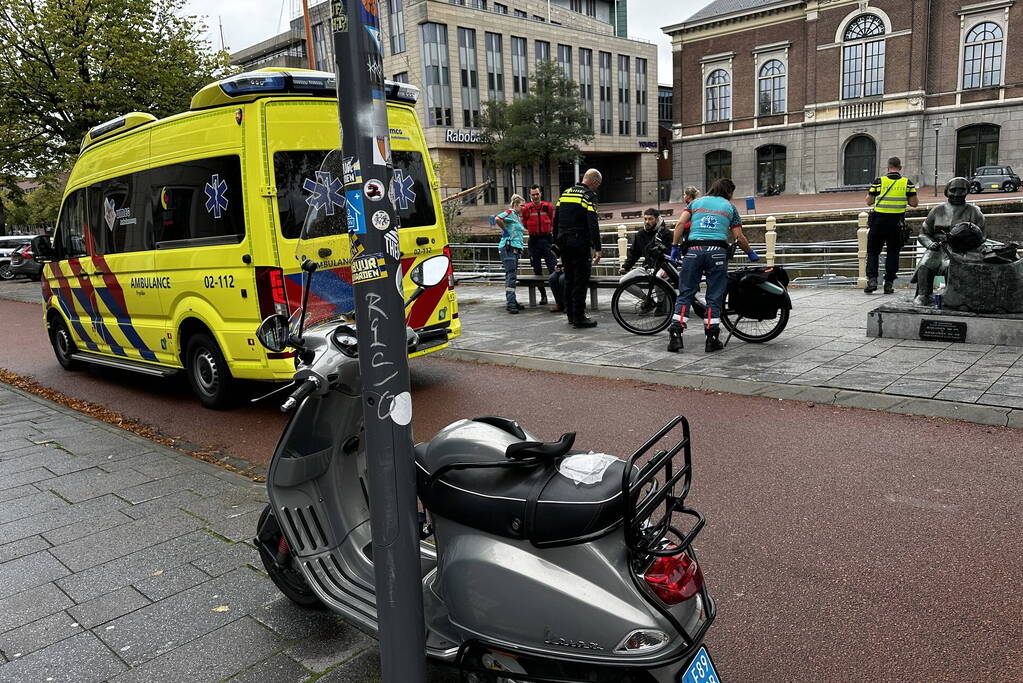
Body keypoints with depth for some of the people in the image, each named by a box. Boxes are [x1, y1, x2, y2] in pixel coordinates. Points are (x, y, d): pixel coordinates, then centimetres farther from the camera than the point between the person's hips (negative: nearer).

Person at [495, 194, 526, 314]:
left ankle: (512, 302, 16)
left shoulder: (516, 216, 23)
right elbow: (497, 219, -23)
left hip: (515, 249, 10)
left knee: (512, 276, 11)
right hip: (508, 247, -10)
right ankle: (510, 303, -16)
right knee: (511, 275, -13)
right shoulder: (509, 212, -6)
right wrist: (505, 230, -12)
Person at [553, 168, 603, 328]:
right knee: (581, 280, -2)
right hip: (580, 244, -7)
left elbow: (555, 219, 17)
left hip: (563, 242, 7)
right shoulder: (589, 196, -9)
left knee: (569, 279, 15)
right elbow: (593, 224, -17)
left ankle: (571, 314, 22)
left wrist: (557, 241, 23)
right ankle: (579, 318, -1)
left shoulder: (565, 192, 14)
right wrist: (597, 249, -17)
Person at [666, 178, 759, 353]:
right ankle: (711, 340, 5)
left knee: (685, 294, 4)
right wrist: (751, 254, 26)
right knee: (714, 297, 5)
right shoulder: (730, 207, 17)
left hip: (693, 249, 1)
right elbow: (739, 237, 12)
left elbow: (680, 224, 5)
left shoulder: (696, 202, 20)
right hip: (717, 250, -1)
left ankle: (675, 335, -7)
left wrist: (674, 247, 7)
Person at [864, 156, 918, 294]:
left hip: (879, 221, -1)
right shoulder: (907, 182, 1)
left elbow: (869, 202, 0)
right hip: (897, 223, 2)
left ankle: (872, 279, -7)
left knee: (873, 251, 7)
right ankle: (889, 283, 9)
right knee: (892, 253, 10)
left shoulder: (879, 181, -3)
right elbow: (914, 203, 1)